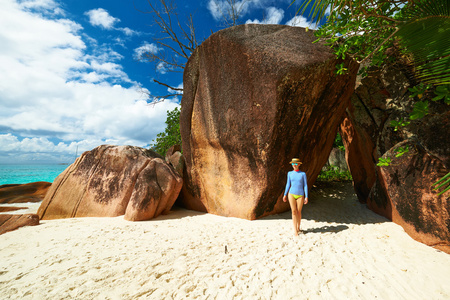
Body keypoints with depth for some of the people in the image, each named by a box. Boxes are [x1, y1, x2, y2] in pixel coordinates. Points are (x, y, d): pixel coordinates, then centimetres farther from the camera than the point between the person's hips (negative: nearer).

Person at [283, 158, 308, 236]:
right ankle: (295, 231, 3)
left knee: (299, 212, 6)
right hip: (291, 194, 1)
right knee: (294, 211, -3)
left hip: (300, 195, -1)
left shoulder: (303, 174, -1)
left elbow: (305, 185, -1)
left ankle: (298, 228, 27)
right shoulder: (290, 173, 4)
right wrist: (285, 195, 11)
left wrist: (306, 197, -6)